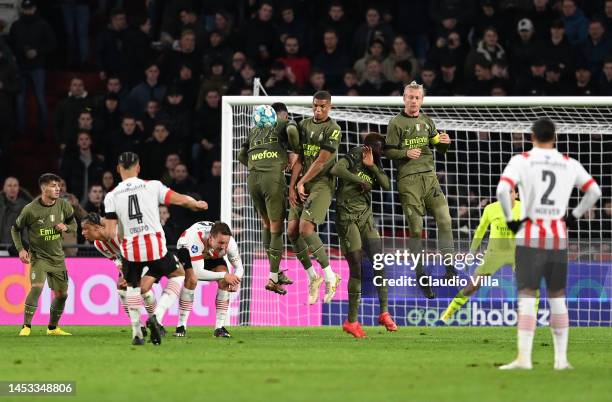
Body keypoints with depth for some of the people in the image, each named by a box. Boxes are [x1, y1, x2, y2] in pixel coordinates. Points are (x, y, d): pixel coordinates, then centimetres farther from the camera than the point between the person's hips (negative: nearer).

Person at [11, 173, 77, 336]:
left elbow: (73, 225, 12)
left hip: (57, 257, 5)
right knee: (37, 286, -25)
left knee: (62, 294, 7)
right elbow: (15, 229, 1)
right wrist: (21, 249, -10)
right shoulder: (30, 210, -13)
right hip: (38, 256, -5)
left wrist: (66, 227, -11)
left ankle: (53, 327, 27)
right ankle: (26, 327, -17)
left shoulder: (64, 205, -4)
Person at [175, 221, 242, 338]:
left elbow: (239, 267, -17)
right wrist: (224, 275, -46)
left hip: (211, 255, 4)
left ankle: (219, 327, -10)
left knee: (224, 282, -18)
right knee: (192, 279, -29)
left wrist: (235, 281, -39)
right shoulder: (196, 239, -46)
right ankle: (181, 325, -19)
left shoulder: (230, 242, -33)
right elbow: (198, 273, -45)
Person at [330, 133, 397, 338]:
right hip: (347, 218, -7)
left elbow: (386, 185, -3)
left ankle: (384, 312, 1)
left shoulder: (375, 165, 11)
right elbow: (336, 169, -28)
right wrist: (360, 181, -26)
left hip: (366, 216, 7)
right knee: (356, 269, -5)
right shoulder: (353, 158, -9)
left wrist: (372, 167, -12)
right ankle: (351, 320, 5)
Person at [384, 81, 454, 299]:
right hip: (408, 180, -4)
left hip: (429, 175, 4)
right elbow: (388, 151, -1)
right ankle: (420, 275, 3)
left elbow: (439, 149, 19)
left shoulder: (427, 121, 16)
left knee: (445, 219, -7)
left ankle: (449, 267, 0)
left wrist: (445, 142, -3)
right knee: (416, 228, -3)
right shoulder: (396, 123, 1)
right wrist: (406, 153, -18)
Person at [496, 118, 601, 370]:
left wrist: (510, 220, -6)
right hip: (559, 238, 3)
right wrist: (573, 217, 15)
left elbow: (502, 190, -18)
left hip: (530, 237, -3)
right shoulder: (570, 164, 7)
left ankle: (524, 358, -14)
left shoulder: (522, 161, -4)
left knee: (526, 298, -5)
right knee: (557, 298, 11)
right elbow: (595, 191, 12)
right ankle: (561, 358, 9)